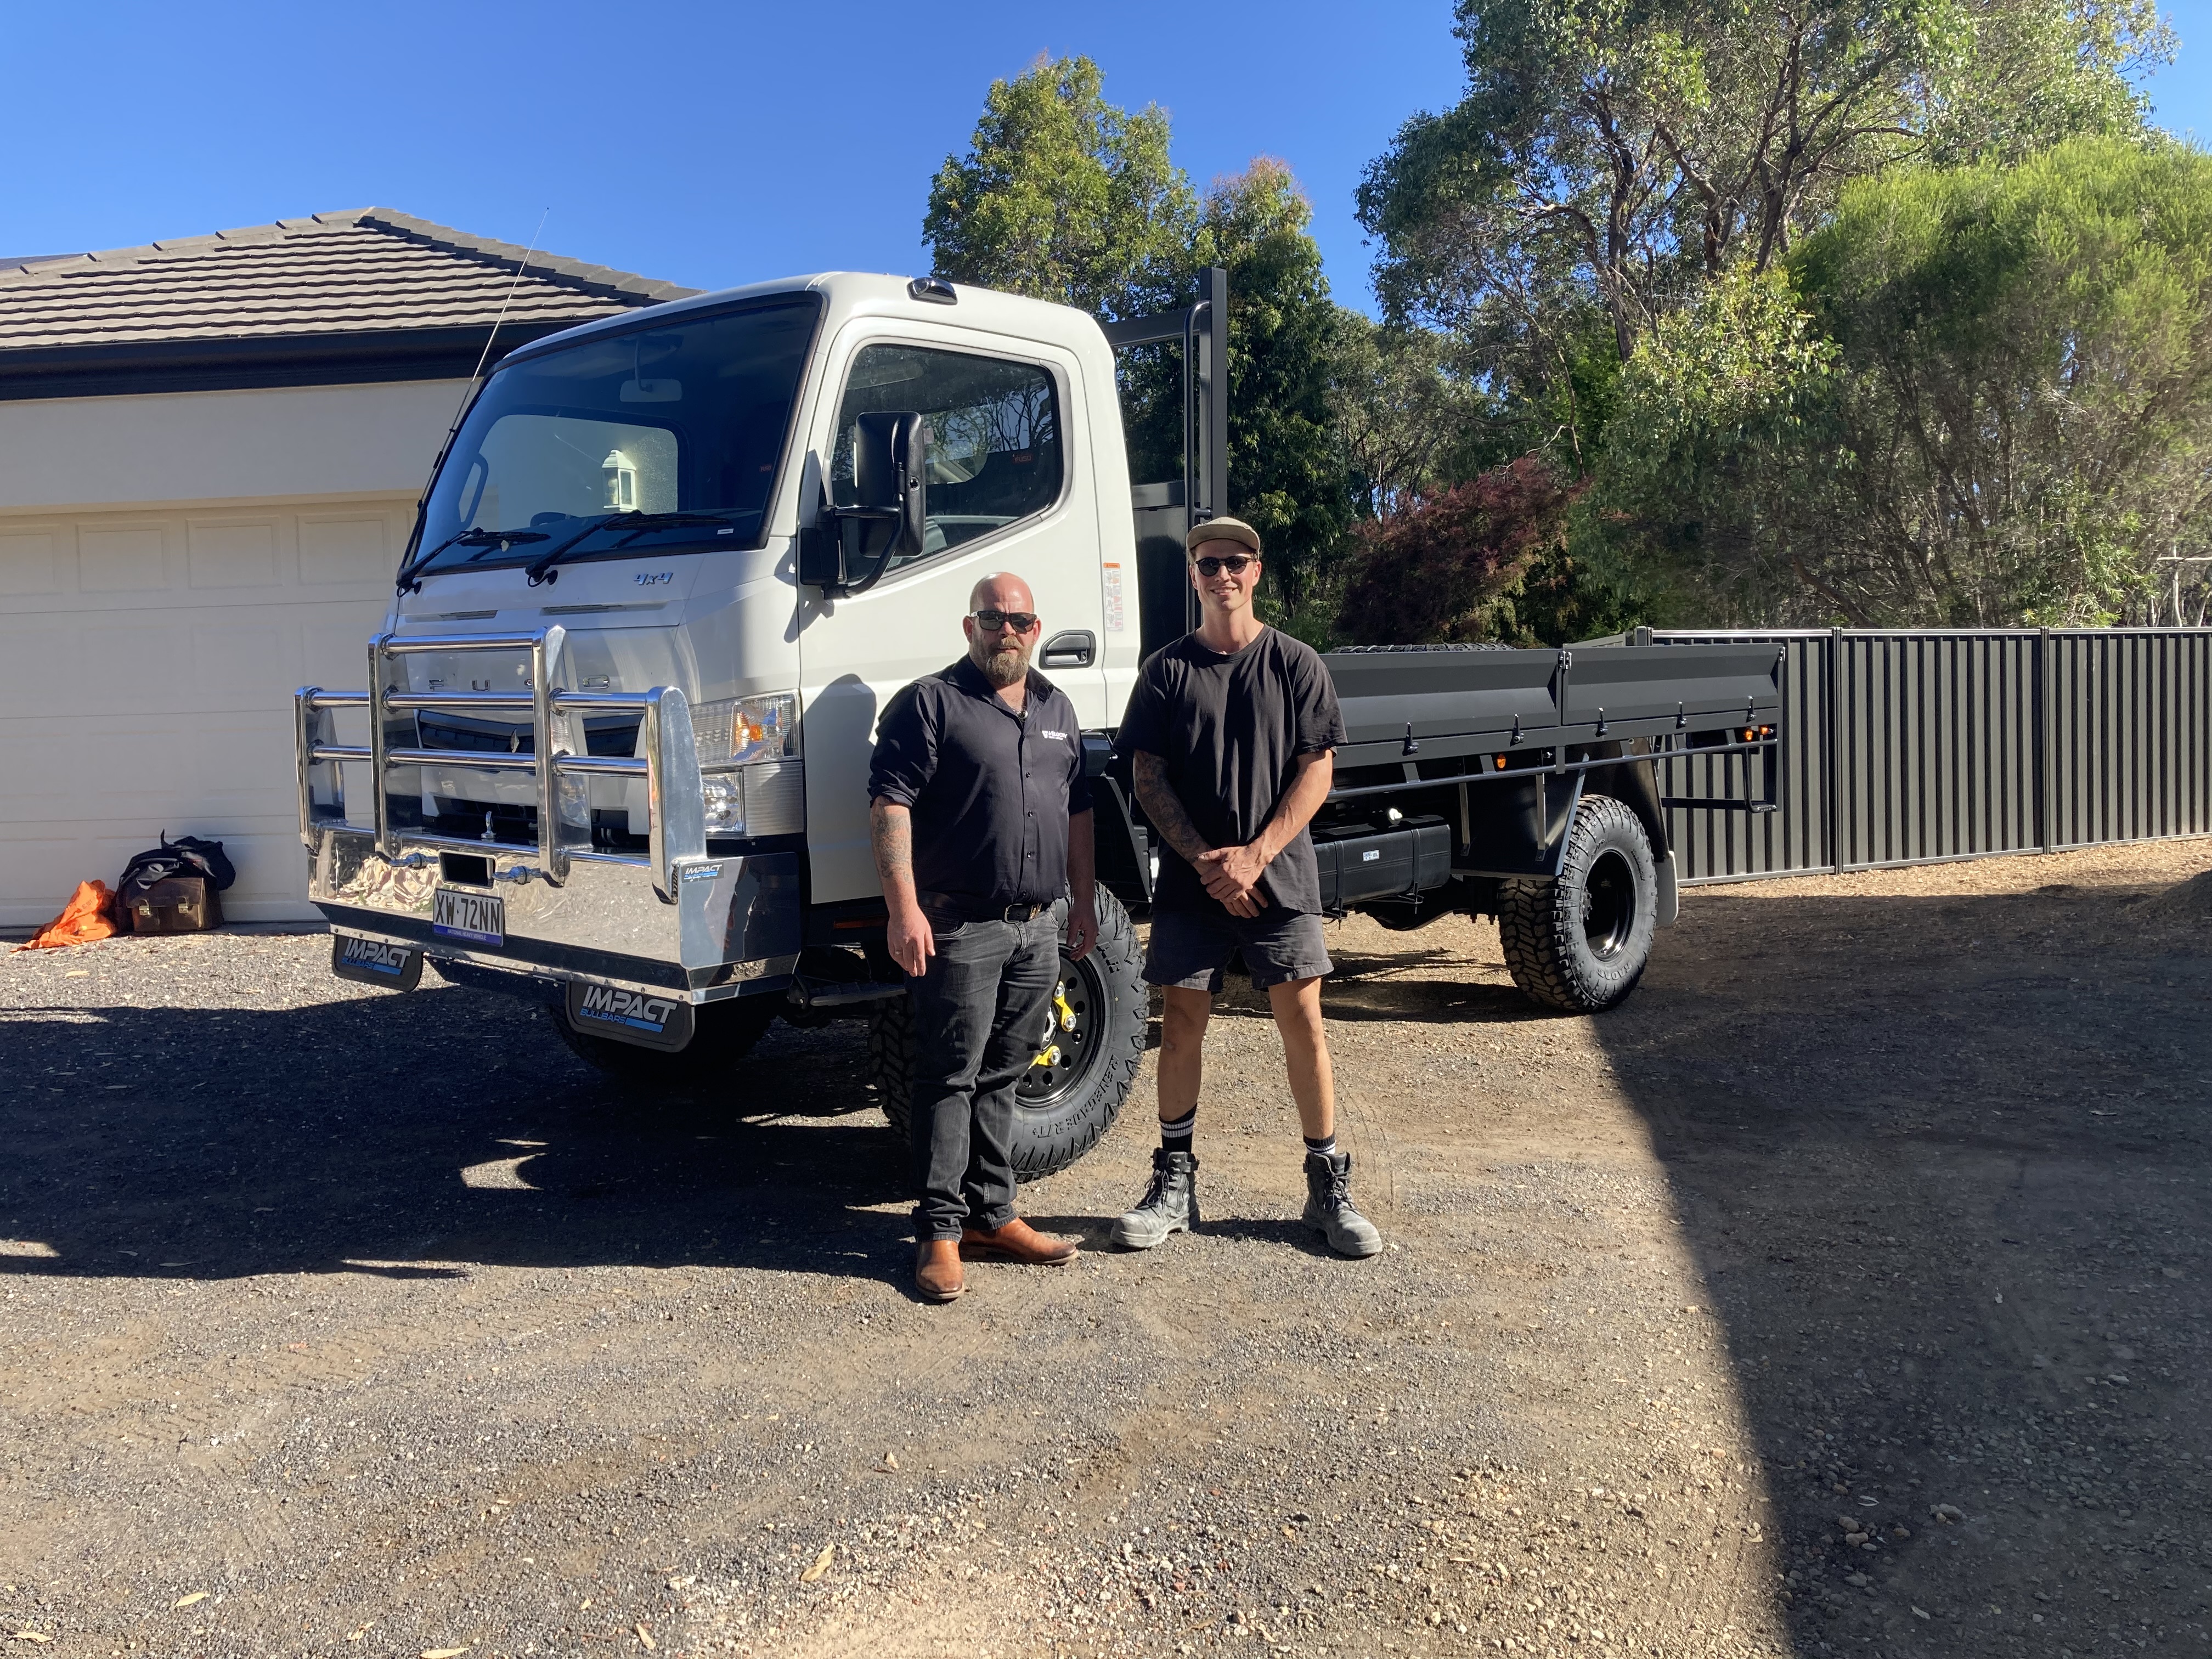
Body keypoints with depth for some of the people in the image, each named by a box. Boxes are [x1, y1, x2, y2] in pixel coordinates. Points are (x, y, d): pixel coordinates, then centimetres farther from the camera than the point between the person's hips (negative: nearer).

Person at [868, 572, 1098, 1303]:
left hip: (1038, 928, 6)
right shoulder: (931, 703, -4)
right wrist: (904, 908, -20)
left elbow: (1077, 808, 23)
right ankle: (940, 1231, 5)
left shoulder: (1056, 709, 17)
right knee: (951, 1078, -2)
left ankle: (992, 1215, 22)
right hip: (961, 927, -6)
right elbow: (890, 804, -12)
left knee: (1001, 1077, 13)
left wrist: (1084, 902, 18)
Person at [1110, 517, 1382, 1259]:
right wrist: (1207, 863, -10)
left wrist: (1255, 854, -12)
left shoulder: (1296, 663, 3)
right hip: (1190, 878, 1)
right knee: (1180, 1025, 3)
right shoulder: (1167, 670, 5)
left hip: (1279, 876, -1)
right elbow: (1148, 778, 1)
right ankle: (1174, 1184, 15)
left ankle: (1328, 1184, 11)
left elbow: (1317, 772, -2)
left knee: (1304, 1024, -1)